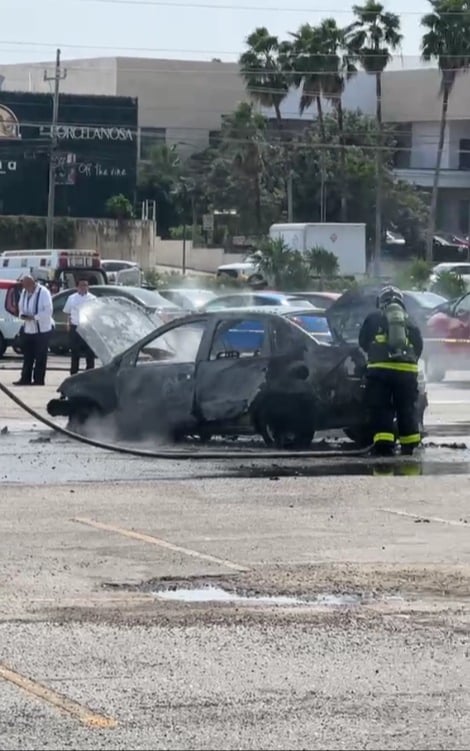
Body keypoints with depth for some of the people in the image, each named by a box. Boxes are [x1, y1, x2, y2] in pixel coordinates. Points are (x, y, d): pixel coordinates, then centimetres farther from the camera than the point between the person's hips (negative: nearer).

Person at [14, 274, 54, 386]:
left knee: (40, 357, -1)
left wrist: (34, 317, -22)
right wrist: (22, 314, -5)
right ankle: (25, 378, 11)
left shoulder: (43, 292, -13)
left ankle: (38, 379, 4)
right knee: (27, 356, 7)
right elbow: (21, 307, 18)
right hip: (28, 329, 6)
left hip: (42, 329, -6)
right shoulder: (24, 292, 8)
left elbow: (48, 311, -17)